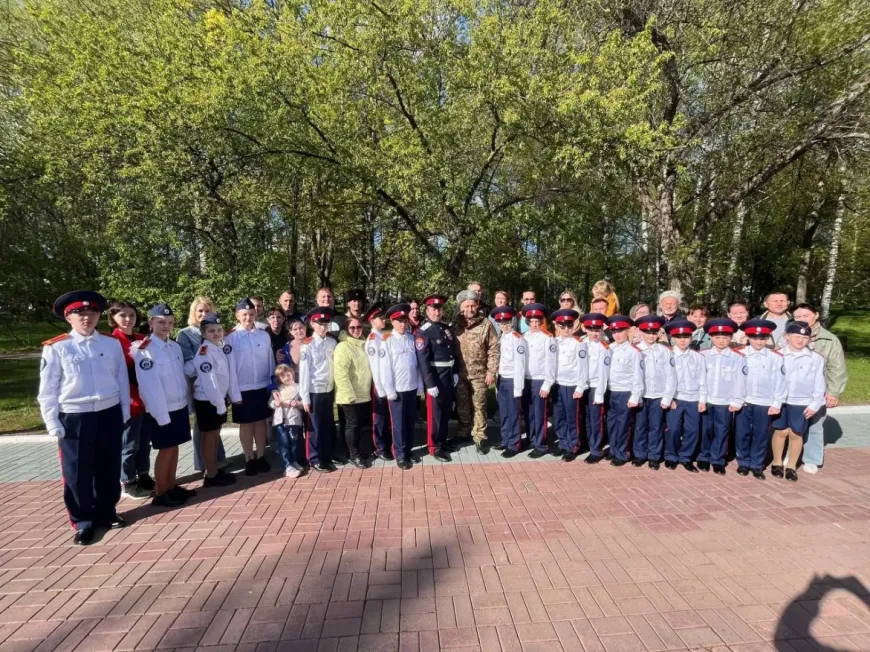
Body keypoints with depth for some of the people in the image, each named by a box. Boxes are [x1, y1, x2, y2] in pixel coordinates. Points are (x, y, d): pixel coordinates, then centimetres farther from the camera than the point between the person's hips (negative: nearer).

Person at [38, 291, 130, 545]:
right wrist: (53, 424, -5)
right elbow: (47, 390, -3)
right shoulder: (55, 348, -5)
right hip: (74, 418, -2)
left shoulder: (113, 344, 2)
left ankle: (106, 512, 33)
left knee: (109, 468, 15)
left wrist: (124, 412, 6)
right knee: (77, 472, 9)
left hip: (109, 414, 3)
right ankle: (83, 521, 26)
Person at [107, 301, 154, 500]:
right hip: (130, 401, -6)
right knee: (129, 444, 6)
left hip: (147, 399, 6)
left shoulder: (143, 339, 9)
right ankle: (128, 484, 21)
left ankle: (143, 477, 31)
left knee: (145, 441, 17)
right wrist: (127, 397, -16)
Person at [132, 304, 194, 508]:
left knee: (174, 447, 15)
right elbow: (149, 386, -17)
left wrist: (187, 400, 9)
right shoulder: (144, 349, -14)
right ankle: (160, 494, 18)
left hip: (180, 406, 6)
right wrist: (162, 414, -18)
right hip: (161, 410, -6)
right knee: (166, 449, 3)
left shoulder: (175, 346, 7)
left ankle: (172, 487, 28)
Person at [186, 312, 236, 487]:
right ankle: (211, 475, 16)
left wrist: (222, 401, -4)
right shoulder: (204, 351, -20)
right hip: (207, 400, -8)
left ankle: (215, 469, 30)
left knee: (216, 435, 17)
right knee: (209, 436, 4)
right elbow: (209, 380, -23)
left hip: (219, 398, 8)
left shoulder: (219, 348, 6)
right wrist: (219, 404, -20)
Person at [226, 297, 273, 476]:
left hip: (262, 387, 3)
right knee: (246, 424, 10)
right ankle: (249, 459, 23)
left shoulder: (264, 335, 0)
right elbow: (230, 367, -8)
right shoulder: (231, 338, -8)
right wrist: (234, 393, -8)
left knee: (261, 422, 13)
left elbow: (270, 361, 6)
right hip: (242, 389, -2)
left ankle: (261, 457, 26)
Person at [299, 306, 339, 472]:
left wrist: (335, 390, 6)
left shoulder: (332, 342, 2)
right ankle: (315, 460, 24)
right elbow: (303, 373, -10)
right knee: (315, 427, 8)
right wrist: (305, 397, -9)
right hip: (315, 391, -4)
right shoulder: (307, 345, -11)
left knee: (328, 426, 14)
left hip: (329, 390, 4)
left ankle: (327, 457, 29)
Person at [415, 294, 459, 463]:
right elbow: (423, 360, -19)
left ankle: (442, 441, 30)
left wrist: (455, 372, 10)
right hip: (435, 378, -7)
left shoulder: (447, 329, 8)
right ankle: (434, 447, 14)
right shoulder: (423, 332, -14)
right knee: (435, 413, 2)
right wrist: (430, 384, -21)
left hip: (449, 377, 7)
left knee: (446, 411, 15)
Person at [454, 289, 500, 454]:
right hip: (460, 373, 3)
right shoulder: (456, 325, 3)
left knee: (479, 406, 6)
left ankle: (480, 438, 18)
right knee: (462, 406, 15)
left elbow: (494, 348, -5)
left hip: (479, 374, -3)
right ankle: (463, 433, 31)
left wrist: (491, 371, -9)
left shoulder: (486, 324, -5)